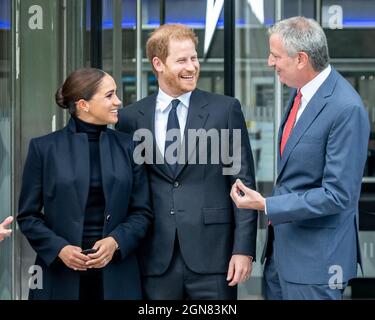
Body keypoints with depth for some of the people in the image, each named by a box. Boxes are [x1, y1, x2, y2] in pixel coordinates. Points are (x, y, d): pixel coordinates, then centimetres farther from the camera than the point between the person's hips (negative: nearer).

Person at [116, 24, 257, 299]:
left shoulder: (225, 109, 2)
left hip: (212, 255, -1)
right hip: (155, 260, 2)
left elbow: (243, 182, 0)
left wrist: (244, 248, -6)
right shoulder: (131, 118, 7)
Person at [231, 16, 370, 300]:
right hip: (282, 243, 8)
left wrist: (267, 205, -20)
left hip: (316, 255, -8)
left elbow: (337, 195, -22)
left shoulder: (346, 108, -22)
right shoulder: (300, 92, 6)